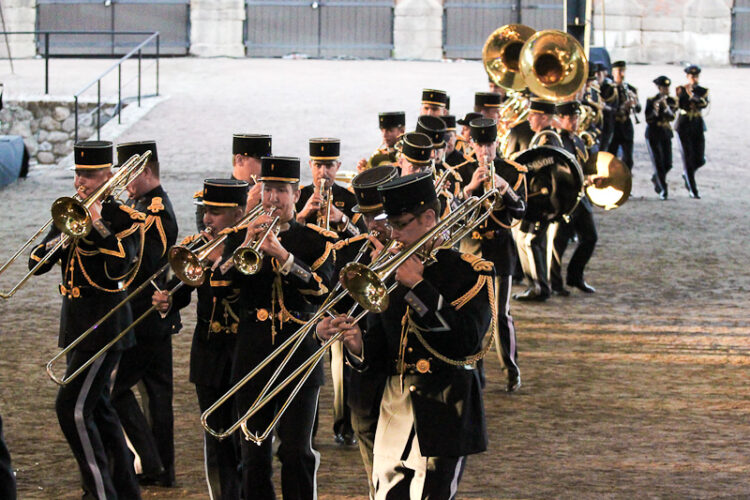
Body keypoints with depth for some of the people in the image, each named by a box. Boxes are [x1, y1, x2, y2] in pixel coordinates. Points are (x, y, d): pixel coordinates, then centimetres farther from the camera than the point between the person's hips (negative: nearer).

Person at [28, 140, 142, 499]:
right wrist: (64, 235, -14)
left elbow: (120, 267, -25)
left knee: (72, 408, -14)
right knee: (97, 409, 14)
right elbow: (36, 263, 3)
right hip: (75, 324, 8)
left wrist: (98, 224, -25)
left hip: (105, 324, -8)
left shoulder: (124, 218, -9)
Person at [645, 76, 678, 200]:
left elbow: (672, 117, -10)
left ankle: (655, 178, 33)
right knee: (658, 163, -9)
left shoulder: (671, 101, 4)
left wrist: (666, 107, -25)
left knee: (668, 164, 3)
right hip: (653, 135, -4)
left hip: (666, 135, 4)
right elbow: (648, 119, -12)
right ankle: (663, 190, -1)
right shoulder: (651, 100, -6)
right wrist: (655, 110, -28)